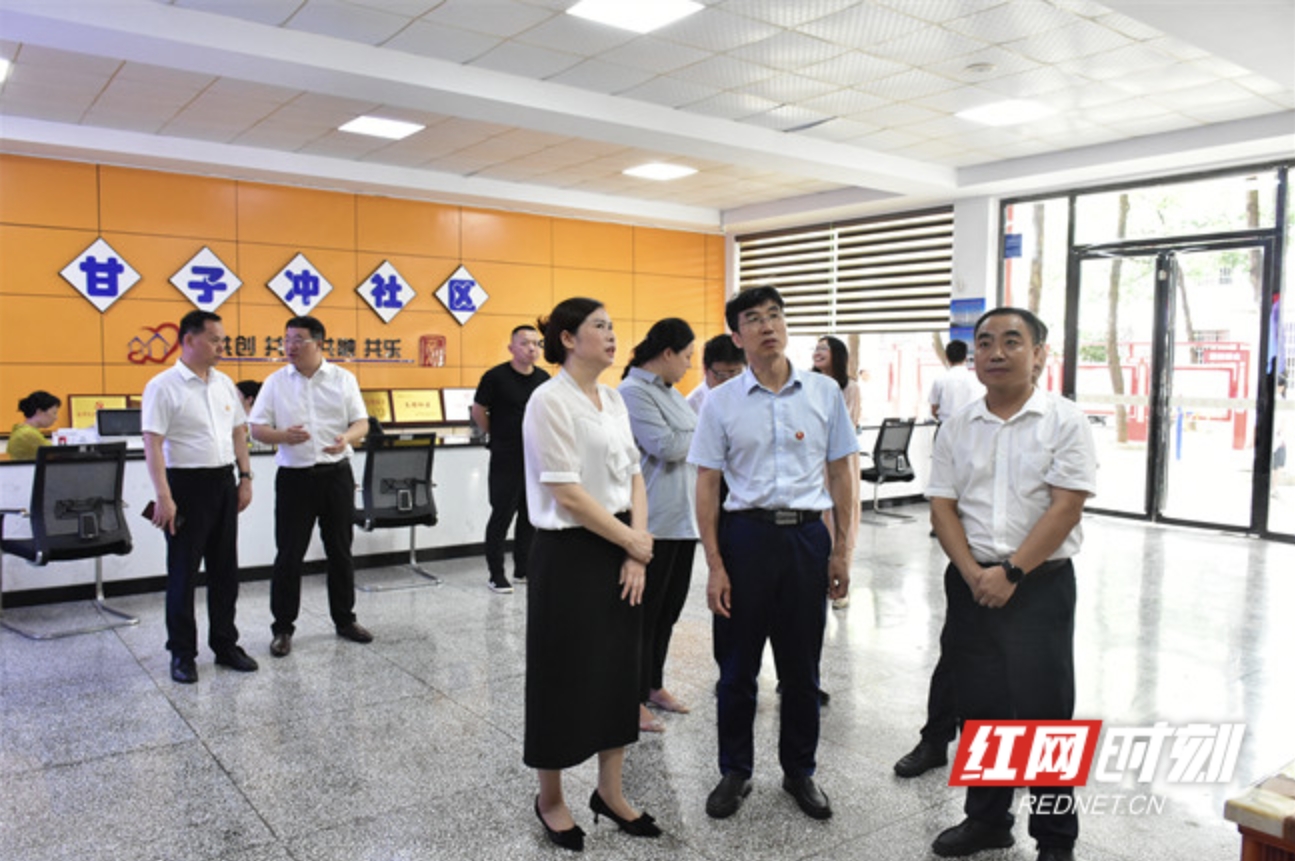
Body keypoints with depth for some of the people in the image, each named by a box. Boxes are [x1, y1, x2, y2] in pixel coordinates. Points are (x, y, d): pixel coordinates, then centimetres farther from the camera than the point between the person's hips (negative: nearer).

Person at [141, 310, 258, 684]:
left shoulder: (224, 384, 9)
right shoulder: (163, 386, -11)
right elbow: (153, 443, -15)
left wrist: (245, 477, 9)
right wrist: (163, 496, -20)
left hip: (223, 483, 6)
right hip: (186, 485, -6)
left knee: (224, 569, 12)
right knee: (183, 572, 4)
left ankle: (225, 644, 24)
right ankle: (182, 653, 15)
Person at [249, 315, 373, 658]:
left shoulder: (343, 379, 4)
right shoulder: (276, 382, 3)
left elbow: (361, 422, 3)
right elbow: (257, 428, 1)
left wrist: (347, 438, -19)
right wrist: (283, 436, -20)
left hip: (336, 474, 1)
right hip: (294, 477, -1)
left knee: (340, 551, 11)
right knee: (289, 555, 1)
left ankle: (345, 620, 25)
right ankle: (283, 628, 14)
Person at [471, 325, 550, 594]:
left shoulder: (544, 378, 5)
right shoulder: (496, 377, -10)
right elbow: (478, 411, -1)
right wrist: (497, 436, 6)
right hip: (506, 460, -5)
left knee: (530, 514, 12)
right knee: (502, 515, 0)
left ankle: (523, 568, 25)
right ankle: (496, 574, 10)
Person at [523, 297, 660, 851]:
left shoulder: (613, 399, 9)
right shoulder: (550, 400, -14)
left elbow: (634, 477, 8)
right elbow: (568, 495, -19)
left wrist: (638, 550, -4)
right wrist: (634, 543, -11)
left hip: (621, 554, 7)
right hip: (570, 555, -7)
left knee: (619, 671, 15)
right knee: (565, 677, 6)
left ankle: (610, 792, 32)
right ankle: (550, 800, 27)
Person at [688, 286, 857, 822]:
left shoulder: (824, 393, 2)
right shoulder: (721, 402, -2)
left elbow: (840, 474, 6)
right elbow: (706, 486, -1)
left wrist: (842, 550, 2)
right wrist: (715, 566, -5)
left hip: (808, 536, 1)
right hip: (745, 535, -1)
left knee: (802, 665, 13)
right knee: (737, 665, 10)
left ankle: (800, 771, 33)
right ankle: (735, 771, 30)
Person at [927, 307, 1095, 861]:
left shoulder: (1064, 421, -4)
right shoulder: (957, 428, 7)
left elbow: (1065, 507, -11)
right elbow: (942, 508, 3)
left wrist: (1010, 573, -16)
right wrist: (973, 574, -10)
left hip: (1040, 584, -3)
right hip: (971, 584, 4)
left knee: (1043, 710, 2)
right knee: (980, 707, 13)